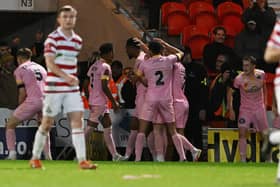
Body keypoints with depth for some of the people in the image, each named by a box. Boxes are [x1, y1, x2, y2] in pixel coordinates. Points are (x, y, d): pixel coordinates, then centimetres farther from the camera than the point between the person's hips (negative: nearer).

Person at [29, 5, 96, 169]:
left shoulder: (77, 40, 11)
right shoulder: (53, 38, -8)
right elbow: (50, 64, -17)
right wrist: (65, 76, -28)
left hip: (72, 88, 5)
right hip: (54, 87, -5)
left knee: (77, 120, -6)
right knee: (47, 123, 3)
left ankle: (82, 160, -10)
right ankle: (35, 158, 18)